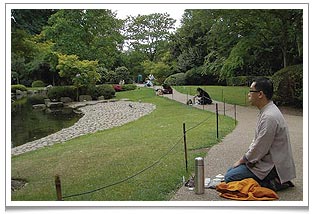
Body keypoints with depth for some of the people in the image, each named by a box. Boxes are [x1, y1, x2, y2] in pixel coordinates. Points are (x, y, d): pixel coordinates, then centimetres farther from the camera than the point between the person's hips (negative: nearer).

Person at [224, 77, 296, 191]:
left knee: (229, 177, -13)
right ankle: (274, 180, 10)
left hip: (272, 166, -10)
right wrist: (244, 157, 8)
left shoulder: (269, 117, -26)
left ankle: (270, 183, -7)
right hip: (267, 160, 10)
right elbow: (257, 141, 16)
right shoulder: (266, 111, 8)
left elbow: (260, 149, -22)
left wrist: (242, 160, -7)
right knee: (231, 170, 13)